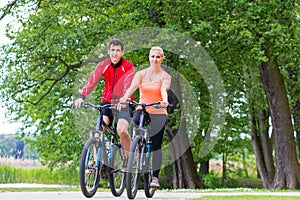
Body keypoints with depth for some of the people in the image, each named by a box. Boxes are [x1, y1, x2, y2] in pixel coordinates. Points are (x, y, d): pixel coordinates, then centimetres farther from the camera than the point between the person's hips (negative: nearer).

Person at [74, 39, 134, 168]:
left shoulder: (128, 66, -11)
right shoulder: (104, 65, -4)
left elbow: (127, 84, -28)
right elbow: (92, 80, -19)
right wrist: (82, 97, -35)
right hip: (107, 101, 3)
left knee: (121, 130, -24)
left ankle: (128, 158, -1)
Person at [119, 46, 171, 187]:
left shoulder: (165, 76, 1)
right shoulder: (141, 74, 4)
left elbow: (164, 90, -18)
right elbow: (133, 87, -14)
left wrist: (165, 101, -41)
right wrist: (124, 98, -34)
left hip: (158, 113, 0)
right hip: (142, 109, 1)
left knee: (156, 146, -1)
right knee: (137, 121, -36)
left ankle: (155, 177, 9)